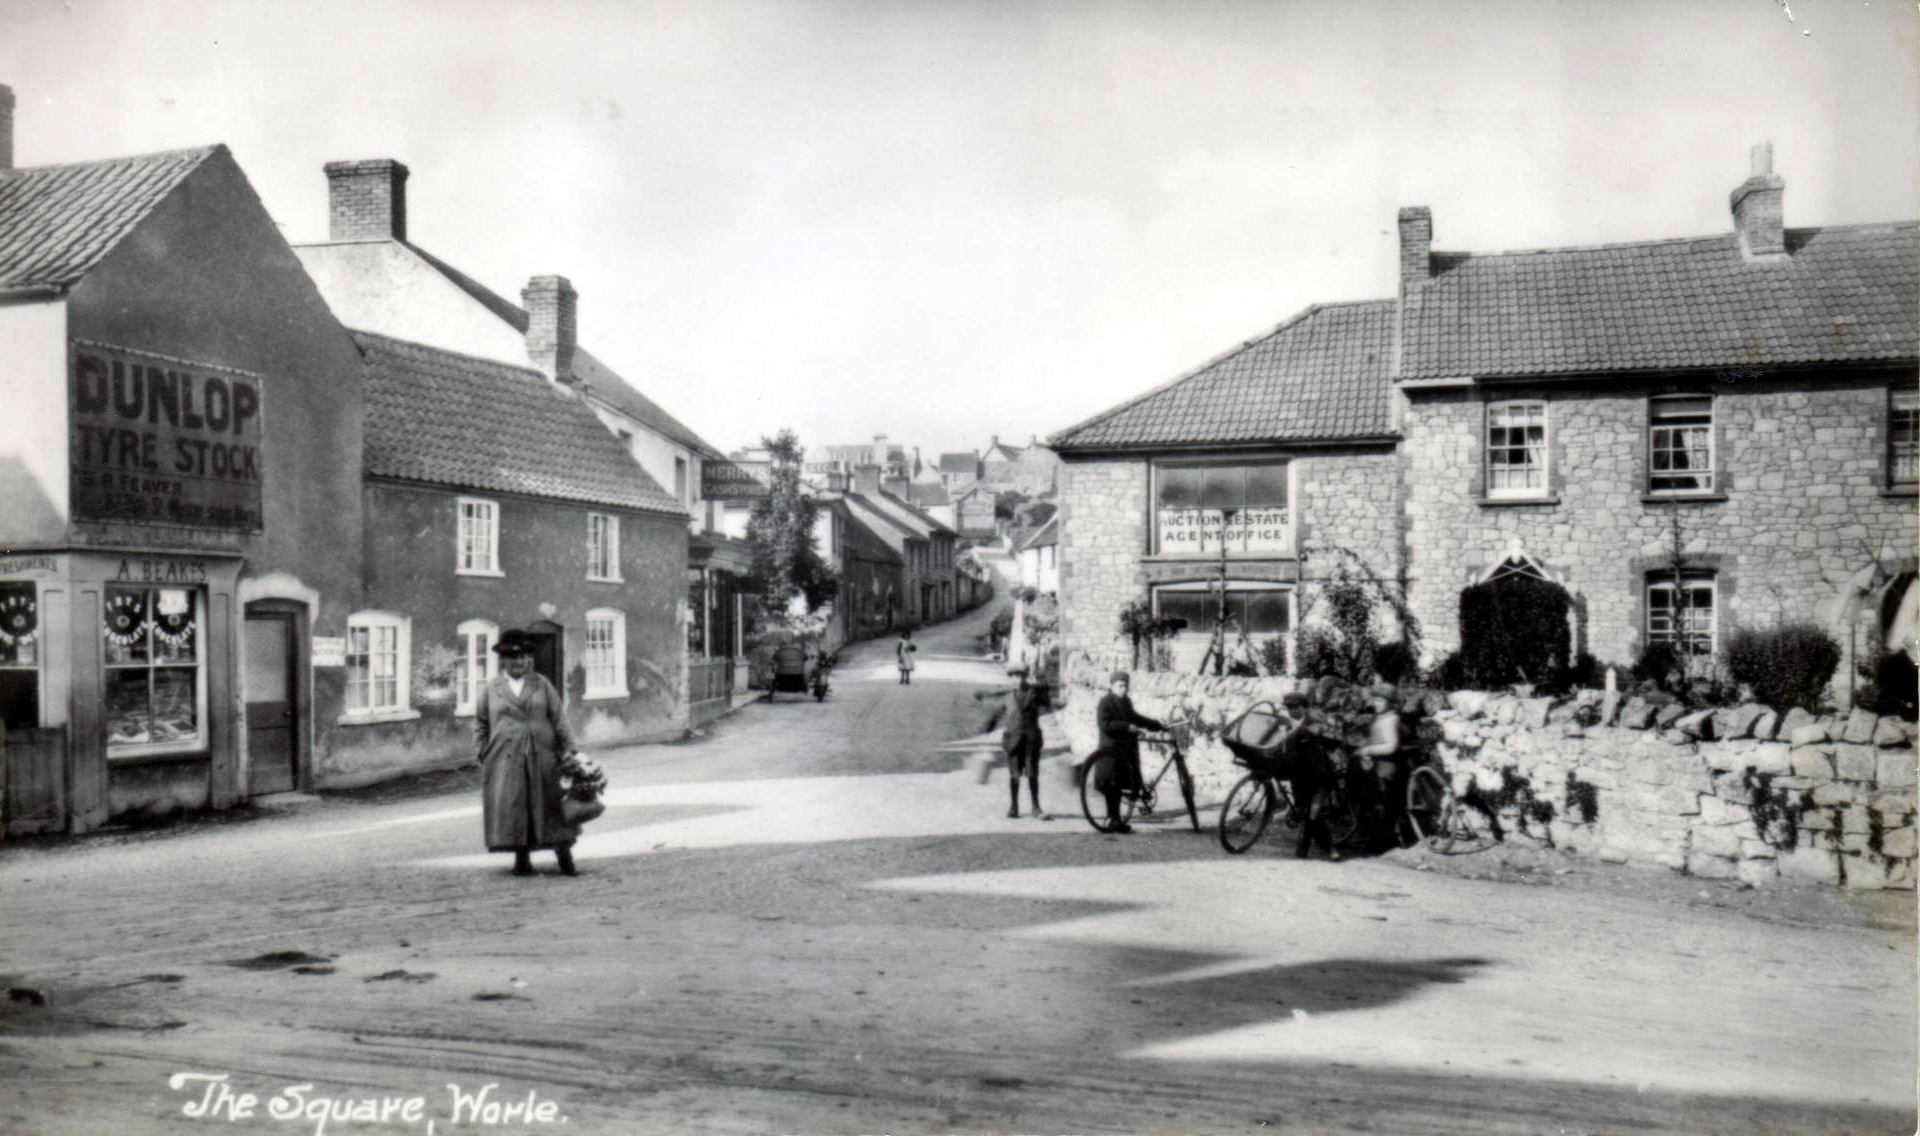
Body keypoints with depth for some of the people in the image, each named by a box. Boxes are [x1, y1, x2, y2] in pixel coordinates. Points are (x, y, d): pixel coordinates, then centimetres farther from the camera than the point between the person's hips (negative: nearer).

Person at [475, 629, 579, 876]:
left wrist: (569, 749, 0)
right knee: (512, 806, -1)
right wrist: (482, 754, 3)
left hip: (542, 757, 0)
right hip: (505, 759, 0)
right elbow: (480, 725, 11)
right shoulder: (491, 689, 7)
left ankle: (564, 855, 11)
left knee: (550, 806, 3)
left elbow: (559, 719, 6)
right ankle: (522, 860, 8)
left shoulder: (542, 685, 9)